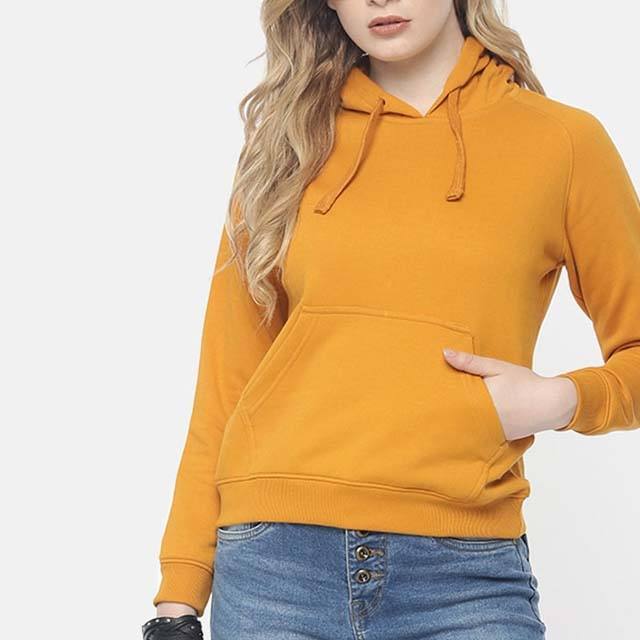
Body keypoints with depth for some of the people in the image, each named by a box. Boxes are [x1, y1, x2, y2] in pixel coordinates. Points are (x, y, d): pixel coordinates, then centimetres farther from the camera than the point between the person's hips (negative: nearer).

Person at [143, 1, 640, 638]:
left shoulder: (561, 140, 4)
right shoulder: (288, 142, 9)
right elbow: (228, 382, 8)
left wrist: (561, 400, -9)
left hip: (463, 574, -1)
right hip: (276, 561, 1)